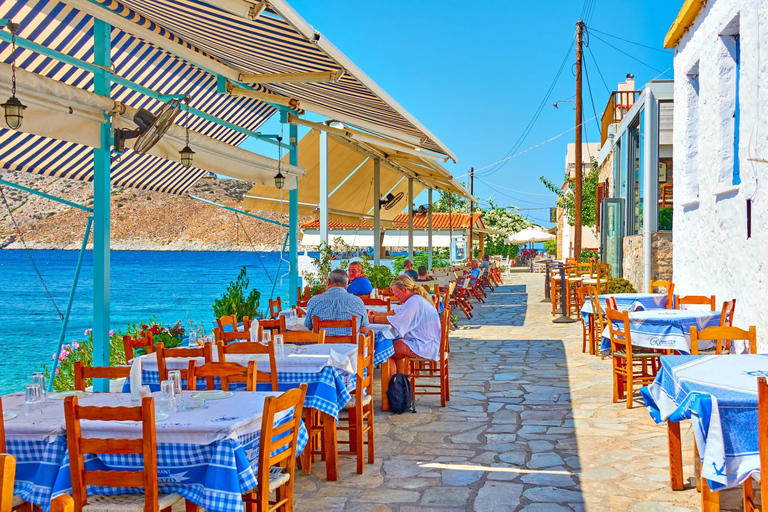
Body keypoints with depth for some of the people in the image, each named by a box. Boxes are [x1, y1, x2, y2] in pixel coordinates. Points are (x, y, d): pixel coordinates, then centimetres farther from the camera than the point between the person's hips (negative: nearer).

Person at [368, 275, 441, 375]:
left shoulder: (414, 302, -20)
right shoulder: (416, 299, 14)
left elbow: (395, 320, -21)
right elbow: (397, 312, 23)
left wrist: (374, 319, -10)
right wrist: (379, 315, 9)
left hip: (424, 346, -11)